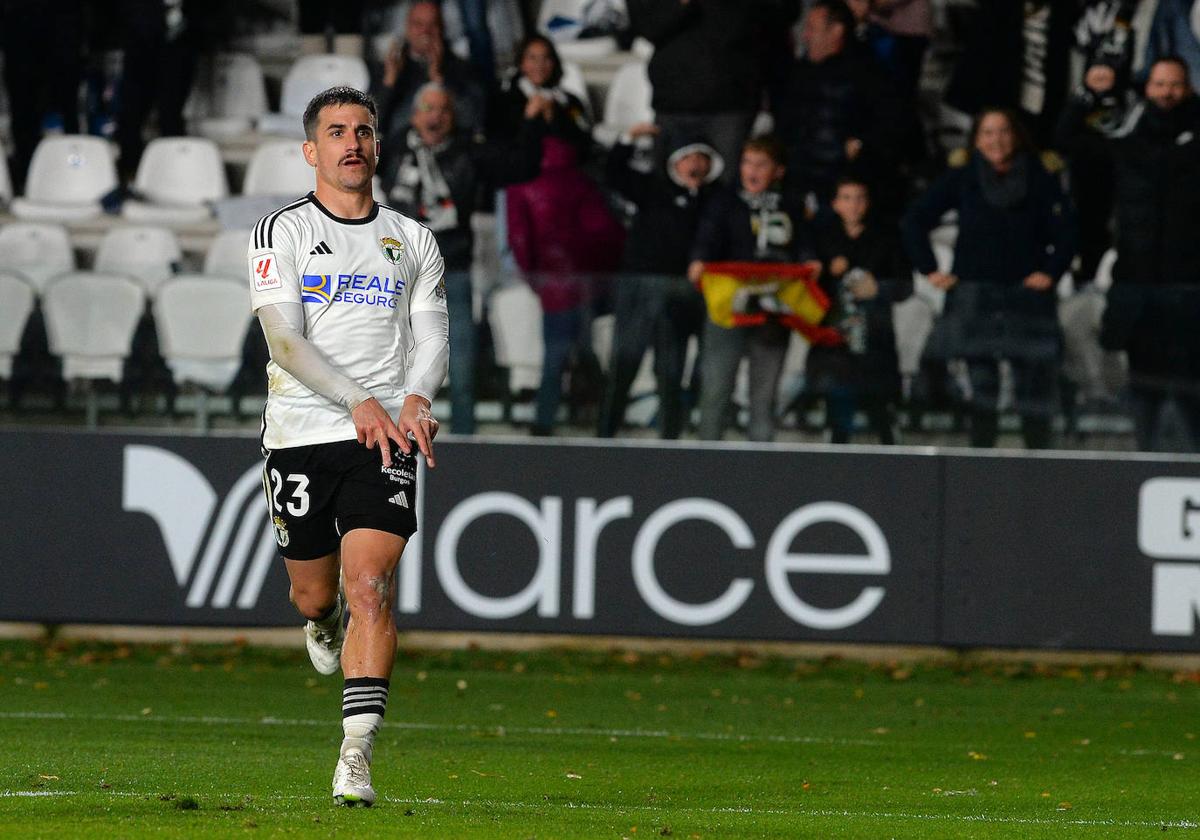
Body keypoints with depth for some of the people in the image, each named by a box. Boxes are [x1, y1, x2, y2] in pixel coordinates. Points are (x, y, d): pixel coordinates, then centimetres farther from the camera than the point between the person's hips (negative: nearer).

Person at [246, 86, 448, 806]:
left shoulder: (414, 241, 12)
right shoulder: (283, 232, 2)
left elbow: (432, 338, 9)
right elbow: (285, 338, -9)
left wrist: (416, 400, -14)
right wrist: (360, 402, -20)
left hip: (387, 438, 0)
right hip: (301, 434, 0)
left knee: (370, 586, -16)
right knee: (314, 593, 9)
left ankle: (356, 759, -19)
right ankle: (326, 626, 50)